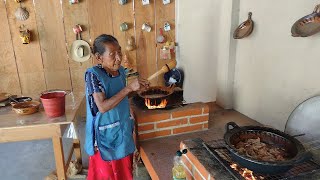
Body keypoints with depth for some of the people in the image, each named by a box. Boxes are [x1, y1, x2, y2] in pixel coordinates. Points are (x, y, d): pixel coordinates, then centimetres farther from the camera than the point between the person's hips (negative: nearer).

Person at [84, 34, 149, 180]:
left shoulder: (120, 70, -1)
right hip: (105, 133, -6)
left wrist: (137, 87, -1)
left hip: (122, 129, 6)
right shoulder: (93, 74, -21)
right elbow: (102, 107, -29)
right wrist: (129, 88, -30)